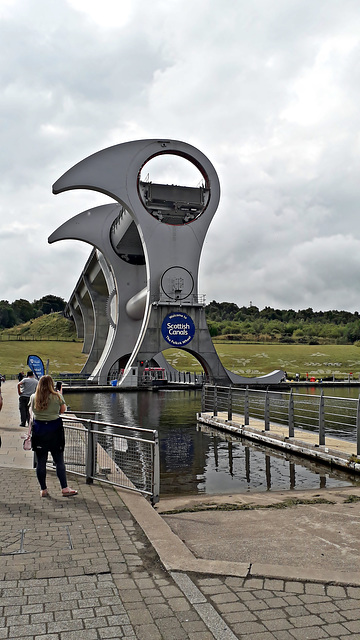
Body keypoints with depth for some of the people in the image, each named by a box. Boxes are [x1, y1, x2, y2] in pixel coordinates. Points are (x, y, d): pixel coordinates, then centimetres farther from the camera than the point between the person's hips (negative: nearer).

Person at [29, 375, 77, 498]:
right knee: (59, 461, 4)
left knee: (41, 461, 9)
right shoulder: (57, 396, -7)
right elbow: (63, 410, 6)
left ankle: (43, 490, 15)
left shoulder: (33, 397, -1)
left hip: (38, 430, 2)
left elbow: (31, 411, 15)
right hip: (54, 429, -2)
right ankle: (64, 488, 5)